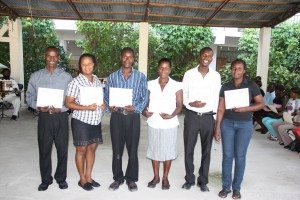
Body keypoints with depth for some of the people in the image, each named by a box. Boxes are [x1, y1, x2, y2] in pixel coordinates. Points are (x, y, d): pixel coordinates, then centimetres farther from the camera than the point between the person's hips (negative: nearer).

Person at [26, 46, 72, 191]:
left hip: (61, 117, -1)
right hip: (44, 117, 1)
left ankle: (61, 178, 27)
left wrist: (61, 108, -15)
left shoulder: (66, 77, 2)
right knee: (44, 149, 9)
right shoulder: (35, 76, 6)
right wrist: (38, 107, -12)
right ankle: (46, 179, 28)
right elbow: (29, 96, 7)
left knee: (62, 149, 7)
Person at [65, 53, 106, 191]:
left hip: (95, 120, 6)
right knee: (81, 150, 7)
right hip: (81, 121, -6)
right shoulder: (76, 82, -12)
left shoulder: (97, 80, 7)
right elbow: (68, 103, -14)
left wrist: (103, 105, -3)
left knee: (92, 148, 13)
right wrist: (87, 108, -24)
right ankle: (82, 179, 23)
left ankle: (89, 177, 29)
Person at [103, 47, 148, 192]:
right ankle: (118, 178, 26)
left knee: (132, 149, 7)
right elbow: (106, 96, 8)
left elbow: (144, 97, 1)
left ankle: (131, 179, 24)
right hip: (117, 116, 1)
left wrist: (136, 108, -15)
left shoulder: (140, 77, 3)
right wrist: (110, 106, -12)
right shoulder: (112, 76, 7)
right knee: (117, 149, 8)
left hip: (133, 116, -1)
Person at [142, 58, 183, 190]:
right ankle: (156, 177, 29)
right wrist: (145, 112, -15)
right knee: (154, 150, 12)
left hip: (170, 124, -2)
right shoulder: (150, 84, 4)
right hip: (153, 124, 2)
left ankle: (165, 178, 27)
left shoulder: (177, 86, -2)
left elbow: (179, 105, -5)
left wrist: (171, 115, -23)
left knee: (168, 151, 9)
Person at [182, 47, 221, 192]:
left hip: (208, 117, 1)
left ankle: (203, 181, 28)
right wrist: (191, 103, -16)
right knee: (188, 150, 8)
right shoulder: (189, 74, 0)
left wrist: (215, 116, 3)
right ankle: (189, 179, 27)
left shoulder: (216, 76, 4)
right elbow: (184, 96, 4)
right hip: (191, 116, -1)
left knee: (206, 150, 11)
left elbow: (216, 98, 7)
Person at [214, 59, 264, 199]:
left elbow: (261, 104, -1)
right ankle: (226, 186, 17)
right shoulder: (225, 87, 2)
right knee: (227, 155, 4)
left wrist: (244, 109, -16)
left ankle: (236, 187, 20)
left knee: (240, 156, 5)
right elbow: (221, 109, 0)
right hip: (227, 123, 1)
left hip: (245, 125, -1)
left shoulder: (251, 86, -2)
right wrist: (217, 128, -3)